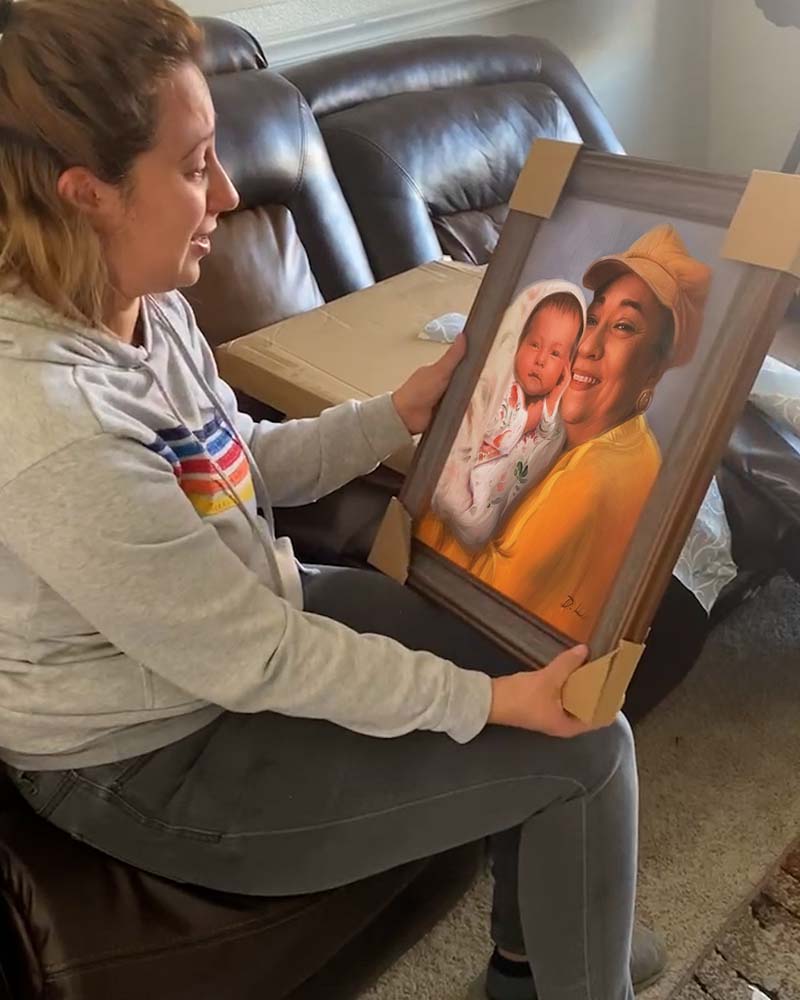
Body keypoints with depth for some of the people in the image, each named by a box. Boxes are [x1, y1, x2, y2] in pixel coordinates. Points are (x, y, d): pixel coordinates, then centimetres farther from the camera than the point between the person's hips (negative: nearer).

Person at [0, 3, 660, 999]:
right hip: (156, 764, -8)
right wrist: (488, 701, -20)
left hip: (242, 615, 9)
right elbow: (253, 663, -27)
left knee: (542, 634, 10)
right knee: (584, 749, -6)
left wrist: (400, 412, -3)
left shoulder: (138, 305, -6)